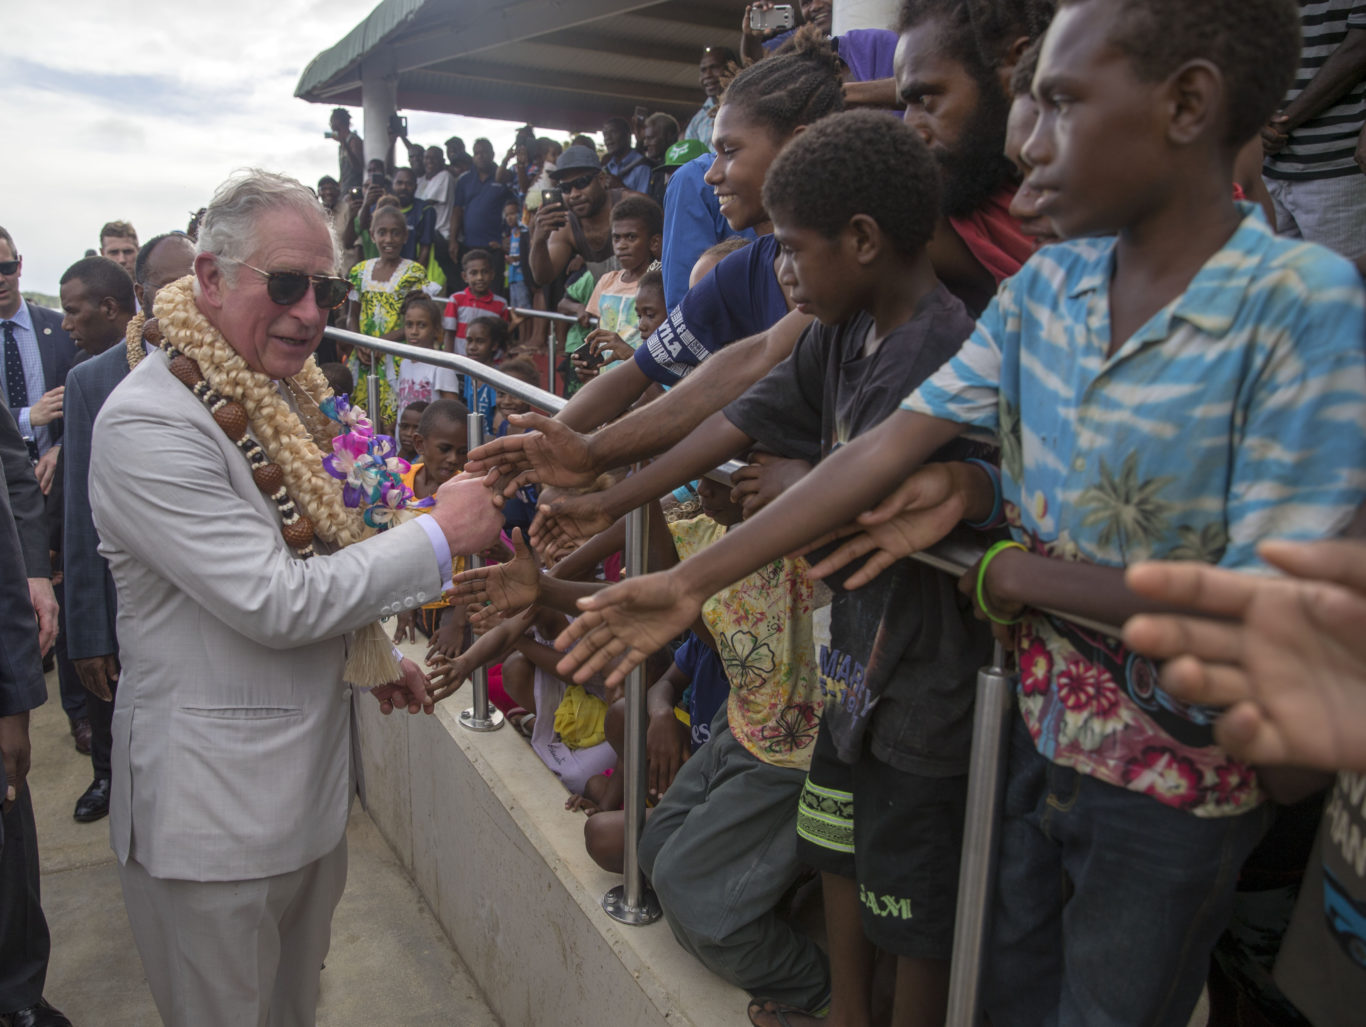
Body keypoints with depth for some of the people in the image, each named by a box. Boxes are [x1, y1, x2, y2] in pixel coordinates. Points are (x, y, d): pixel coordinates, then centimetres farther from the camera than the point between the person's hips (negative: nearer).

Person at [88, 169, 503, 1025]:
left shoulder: (287, 395, 7)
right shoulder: (148, 424, -22)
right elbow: (274, 602, -25)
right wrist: (439, 535, -21)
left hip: (310, 776, 8)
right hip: (212, 811, -8)